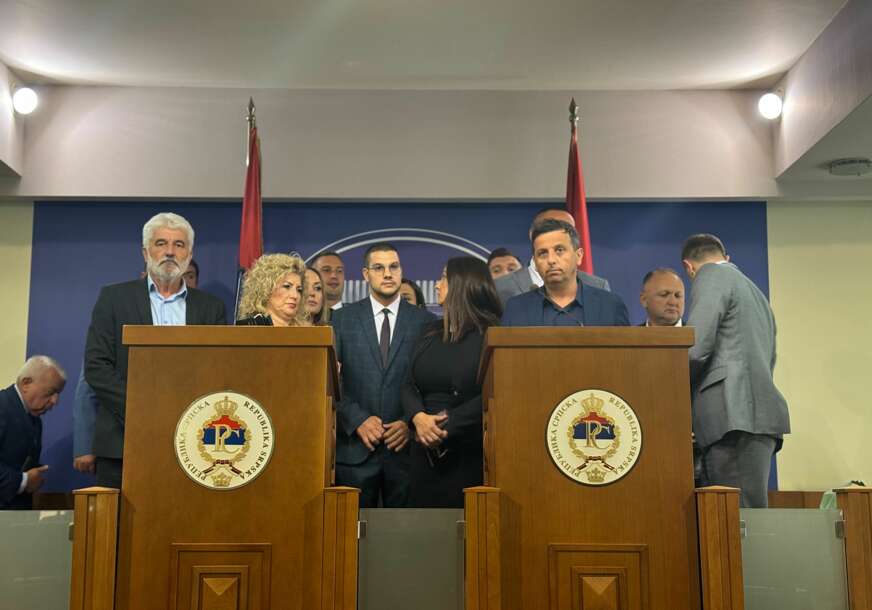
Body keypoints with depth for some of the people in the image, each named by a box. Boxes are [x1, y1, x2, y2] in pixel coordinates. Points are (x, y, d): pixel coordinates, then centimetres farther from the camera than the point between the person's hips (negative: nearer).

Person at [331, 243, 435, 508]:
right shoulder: (342, 319, 5)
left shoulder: (425, 322, 5)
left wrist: (412, 422, -8)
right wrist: (358, 420, -10)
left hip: (406, 445, 0)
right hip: (355, 447, 0)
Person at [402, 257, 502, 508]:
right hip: (425, 452, 5)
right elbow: (410, 385, 9)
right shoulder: (432, 332, 13)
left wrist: (446, 428, -17)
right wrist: (418, 417, -11)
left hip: (469, 455, -5)